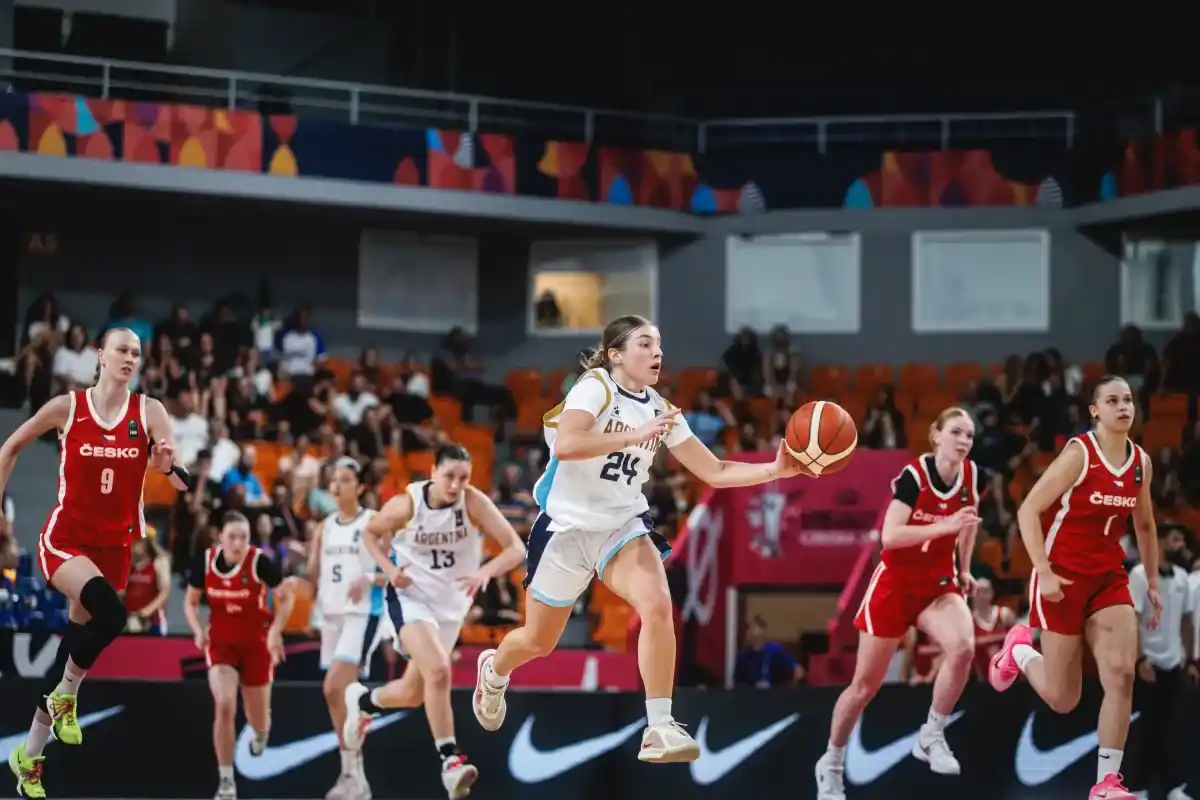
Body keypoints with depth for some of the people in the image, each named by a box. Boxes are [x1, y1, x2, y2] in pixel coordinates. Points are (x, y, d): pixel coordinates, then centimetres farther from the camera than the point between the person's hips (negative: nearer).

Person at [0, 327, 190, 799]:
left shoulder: (149, 412, -5)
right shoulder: (67, 407, -7)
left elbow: (183, 482, -13)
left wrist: (169, 466, -35)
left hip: (116, 542, 3)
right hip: (65, 538, -3)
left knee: (78, 638, 7)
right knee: (109, 611, -31)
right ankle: (65, 697, -5)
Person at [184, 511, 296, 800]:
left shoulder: (260, 562, -19)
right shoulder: (205, 561, -11)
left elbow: (286, 597, -7)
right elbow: (191, 602, 3)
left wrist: (275, 631, -19)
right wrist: (198, 630, -14)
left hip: (256, 642, -1)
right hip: (220, 641, 1)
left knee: (257, 718, 11)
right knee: (224, 706, -19)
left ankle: (260, 733, 53)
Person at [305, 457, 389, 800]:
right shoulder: (325, 527, 13)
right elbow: (313, 574, 16)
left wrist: (369, 579, -24)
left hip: (363, 613, -7)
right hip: (332, 614, 7)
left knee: (335, 688, -19)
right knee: (342, 695, 8)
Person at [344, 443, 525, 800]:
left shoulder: (474, 503, -16)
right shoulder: (406, 504, -17)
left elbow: (516, 549, -20)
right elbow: (371, 533, 3)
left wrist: (486, 571, -39)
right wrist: (389, 569, -15)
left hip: (452, 605, 4)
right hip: (411, 598, -4)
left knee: (412, 693, 14)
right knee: (438, 670, -29)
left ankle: (363, 701, 46)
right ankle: (450, 759, -22)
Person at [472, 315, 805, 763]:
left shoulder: (661, 410, 2)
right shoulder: (596, 387, -15)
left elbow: (714, 472, 3)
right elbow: (565, 445, -33)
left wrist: (775, 470, -11)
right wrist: (637, 435, -36)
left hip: (623, 526, 4)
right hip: (567, 526, -4)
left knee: (658, 605, -26)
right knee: (537, 642, 11)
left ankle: (660, 730, -26)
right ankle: (493, 671, 48)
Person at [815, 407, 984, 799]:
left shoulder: (973, 477, -5)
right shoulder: (914, 476, -20)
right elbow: (889, 535, -29)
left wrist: (964, 569, 15)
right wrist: (943, 527, -37)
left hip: (938, 583, 3)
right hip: (895, 583, -3)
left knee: (962, 647, -29)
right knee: (866, 684, 4)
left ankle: (931, 737, -10)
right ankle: (831, 764, 25)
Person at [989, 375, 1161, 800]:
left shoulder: (1141, 462, 3)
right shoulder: (1079, 454, -15)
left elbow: (1145, 526, 20)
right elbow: (1028, 511, -14)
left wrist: (1152, 583, 16)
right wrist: (1043, 572, -21)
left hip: (1109, 577, 5)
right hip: (1063, 577, -5)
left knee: (1121, 673, -14)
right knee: (1063, 699, 1)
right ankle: (1020, 650, 34)